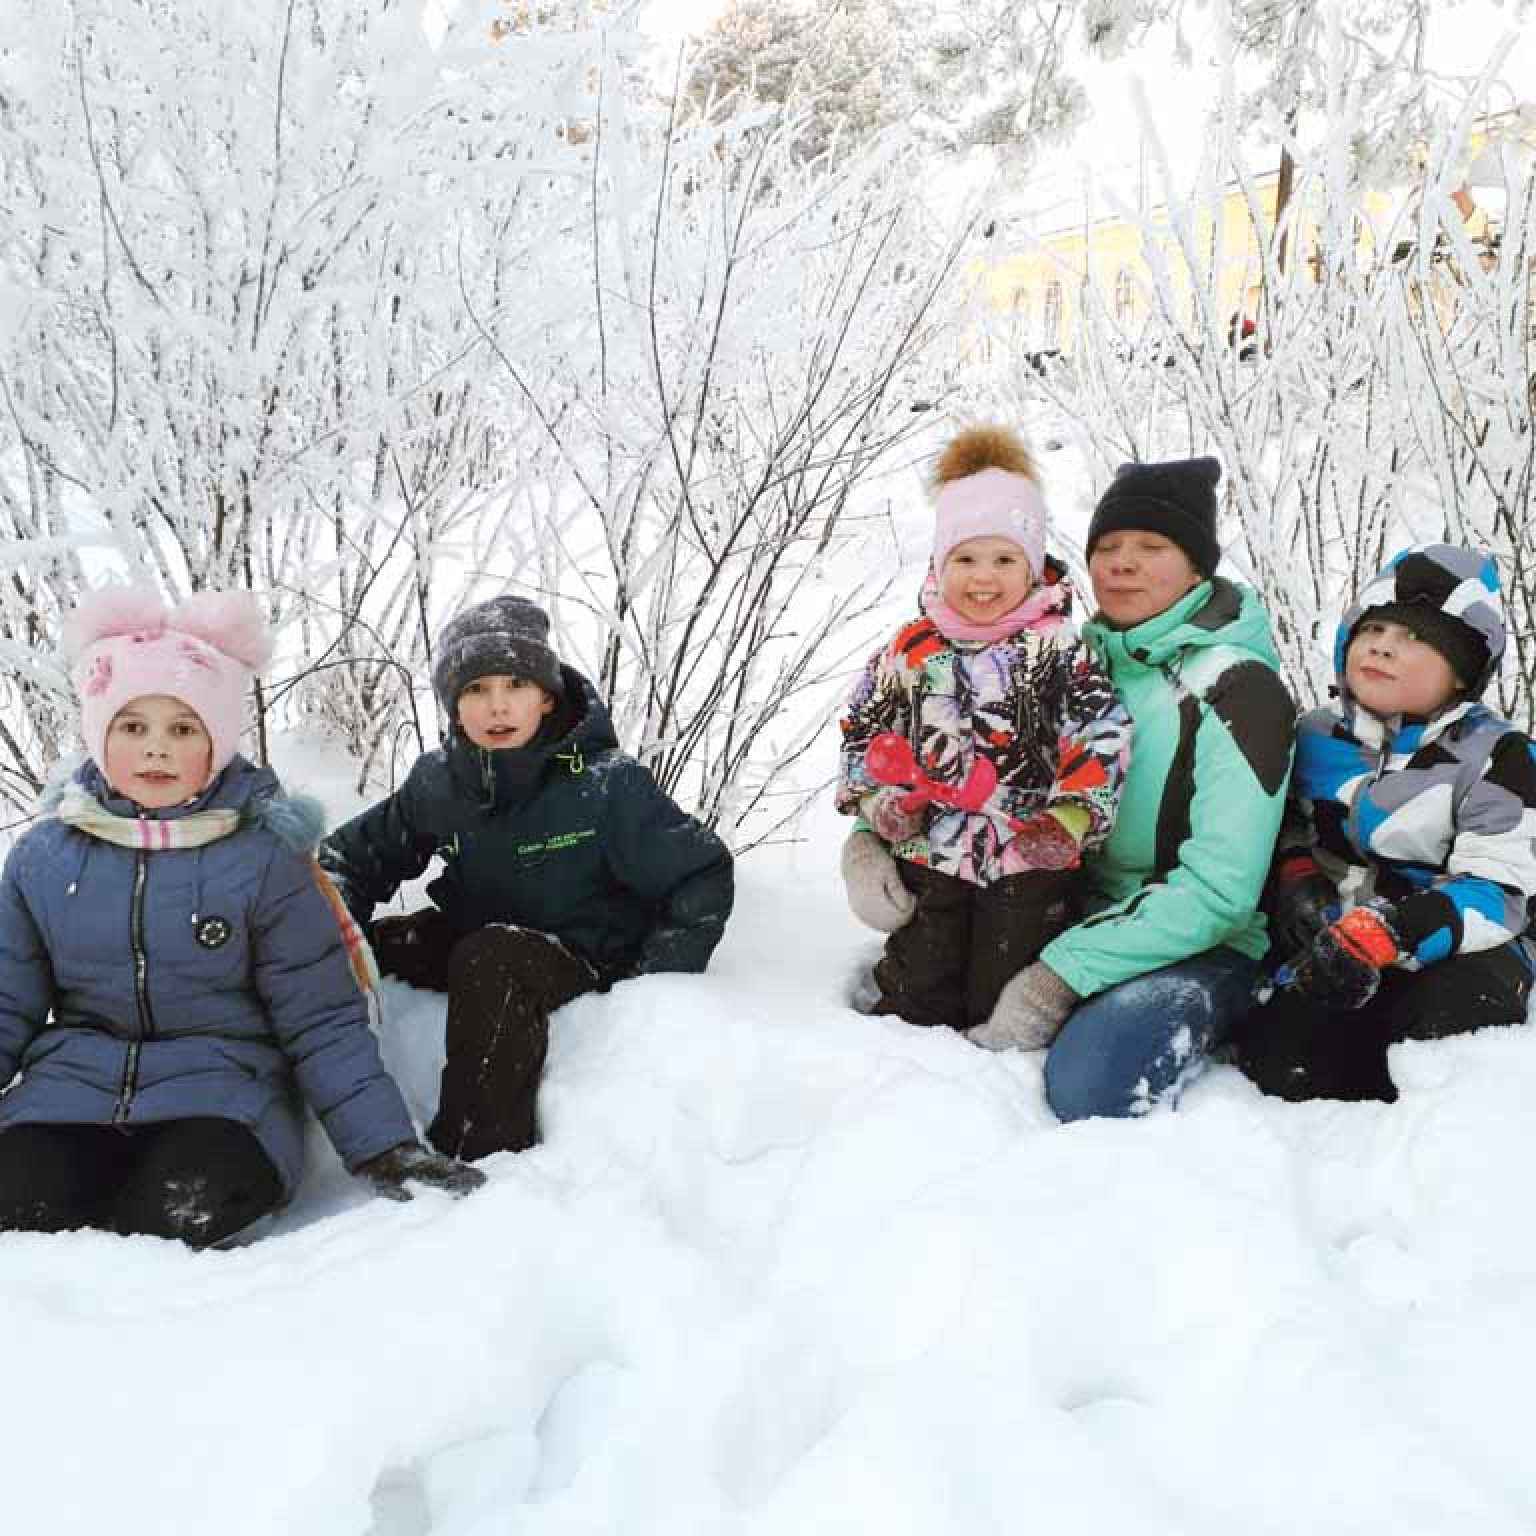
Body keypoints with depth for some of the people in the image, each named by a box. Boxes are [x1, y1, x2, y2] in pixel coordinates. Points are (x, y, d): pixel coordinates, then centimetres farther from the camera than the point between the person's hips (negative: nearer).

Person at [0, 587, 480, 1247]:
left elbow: (322, 1020, -2)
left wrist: (384, 1144, -11)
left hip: (223, 1091, -2)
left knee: (189, 1208, -33)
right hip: (71, 1086, 2)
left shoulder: (265, 859, -2)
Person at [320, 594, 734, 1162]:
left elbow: (702, 877, -13)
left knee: (490, 959, -37)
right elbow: (356, 853, 12)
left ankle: (478, 1155, -32)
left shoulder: (606, 784, -18)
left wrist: (647, 987, -19)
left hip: (584, 961, -6)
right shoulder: (437, 781, -4)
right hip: (468, 939, 6)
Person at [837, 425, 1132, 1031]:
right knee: (919, 999, 14)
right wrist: (874, 802, -3)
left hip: (1028, 862, -2)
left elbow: (1103, 733, -10)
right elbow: (862, 731, 11)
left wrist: (1071, 818, -16)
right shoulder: (911, 650, 2)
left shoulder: (1055, 650, -7)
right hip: (928, 855, 3)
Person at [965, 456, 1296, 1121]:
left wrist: (1059, 976, -24)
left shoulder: (1235, 682, -11)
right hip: (1079, 926, 6)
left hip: (1199, 948, -5)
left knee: (1087, 1084, -33)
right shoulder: (1083, 662, 7)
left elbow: (1218, 891, -18)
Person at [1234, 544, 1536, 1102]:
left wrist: (1385, 933, -34)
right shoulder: (1316, 737, 7)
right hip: (1332, 946, 3)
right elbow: (1288, 825, 23)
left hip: (1455, 952, -2)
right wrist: (1297, 876, -2)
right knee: (1274, 1064, -24)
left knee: (1449, 1022, -35)